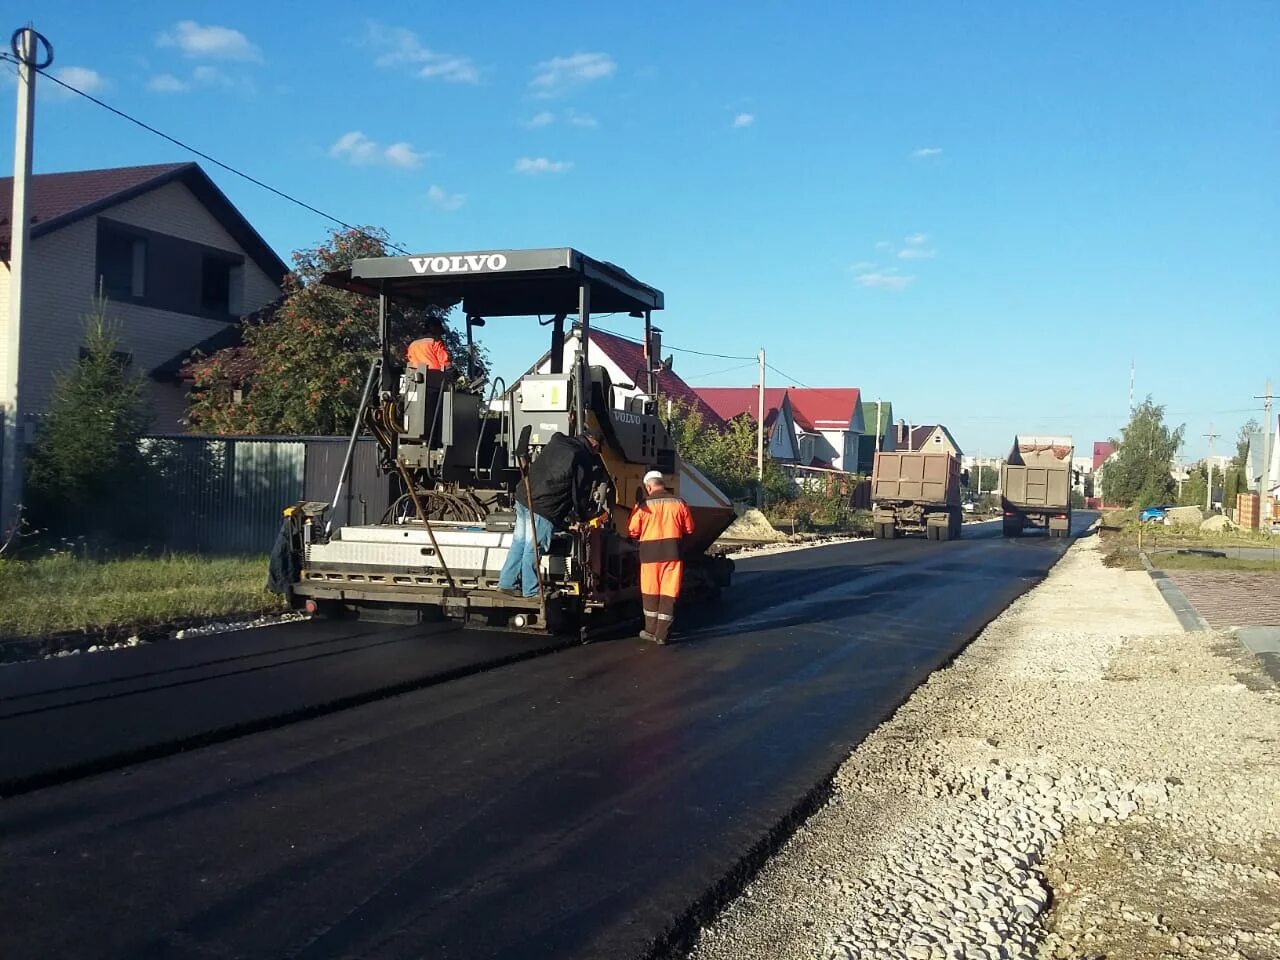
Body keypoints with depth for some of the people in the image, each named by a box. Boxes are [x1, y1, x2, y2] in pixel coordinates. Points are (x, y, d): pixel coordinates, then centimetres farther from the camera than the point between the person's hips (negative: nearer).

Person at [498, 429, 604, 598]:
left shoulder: (557, 441, 13)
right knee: (533, 549, 0)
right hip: (543, 508, -8)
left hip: (523, 496, 8)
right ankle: (530, 590, 9)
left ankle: (507, 583, 22)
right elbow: (580, 494, -3)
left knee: (519, 542, 15)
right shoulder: (583, 460, -9)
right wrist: (580, 517, 16)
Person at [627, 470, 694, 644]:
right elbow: (689, 529, 8)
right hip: (673, 552, 1)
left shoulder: (643, 505, -5)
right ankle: (662, 634, 5)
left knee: (650, 593, 14)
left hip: (650, 553, -1)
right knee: (669, 593, 5)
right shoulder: (679, 503, 1)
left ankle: (651, 630, 22)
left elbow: (633, 532, -1)